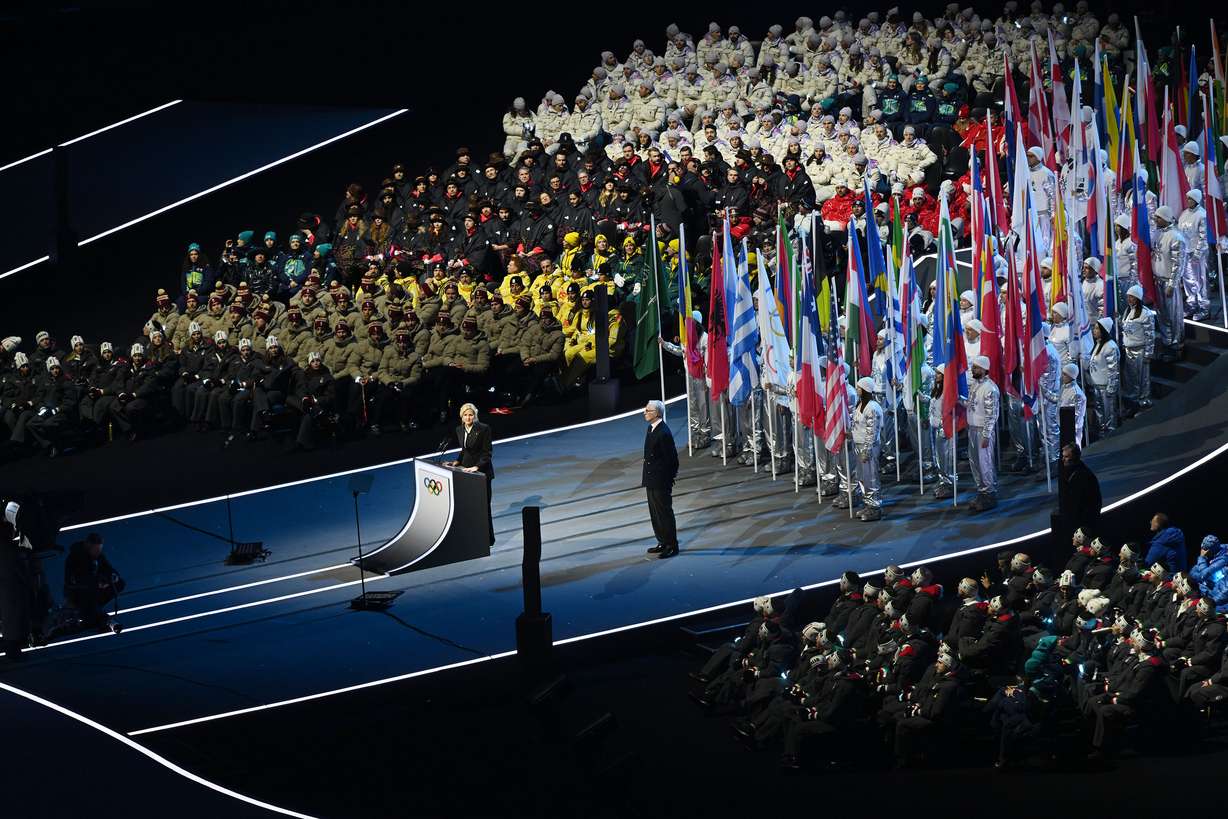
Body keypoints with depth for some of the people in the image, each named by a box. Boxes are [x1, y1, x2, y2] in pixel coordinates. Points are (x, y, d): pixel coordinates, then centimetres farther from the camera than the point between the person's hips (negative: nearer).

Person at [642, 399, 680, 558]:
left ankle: (672, 546, 7)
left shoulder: (664, 433, -21)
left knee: (664, 512, -1)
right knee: (655, 512, 17)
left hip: (661, 481, -10)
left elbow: (671, 459, -18)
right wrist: (646, 477, 15)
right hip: (652, 480, 10)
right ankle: (663, 543, 28)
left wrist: (668, 478, -14)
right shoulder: (651, 429, 8)